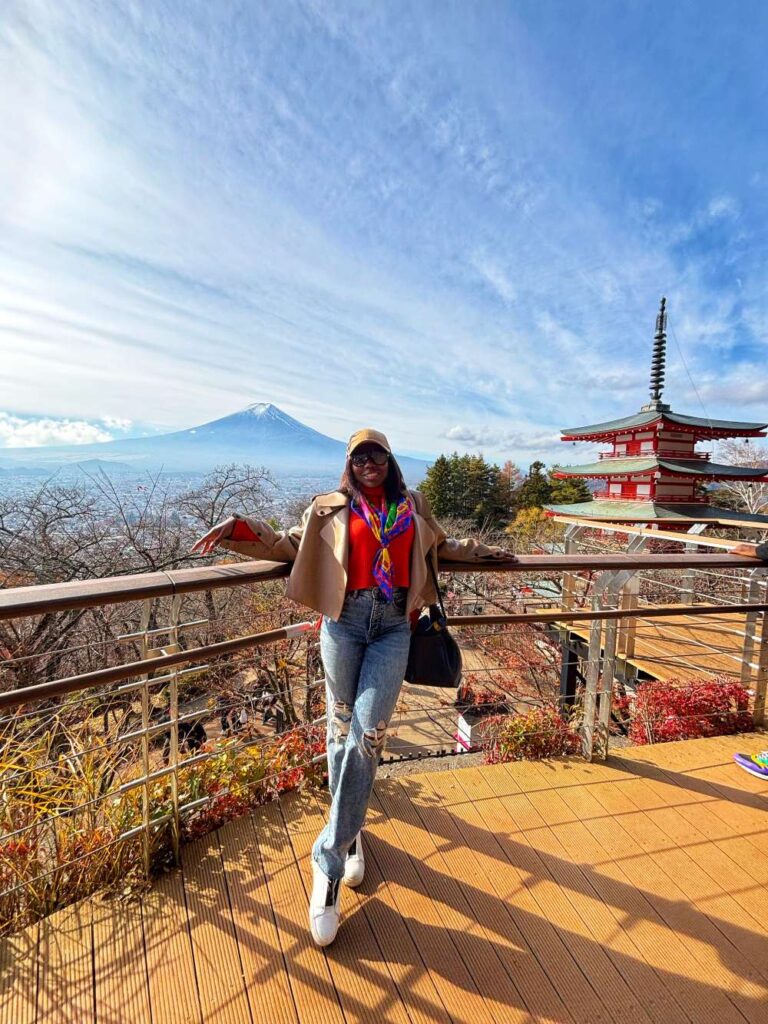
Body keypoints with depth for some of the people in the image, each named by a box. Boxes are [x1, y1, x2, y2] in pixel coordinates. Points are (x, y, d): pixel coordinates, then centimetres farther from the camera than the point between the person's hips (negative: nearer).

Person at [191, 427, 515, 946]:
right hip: (345, 622, 0)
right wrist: (239, 527, -3)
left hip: (394, 626, 1)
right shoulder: (331, 509, 9)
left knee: (367, 735, -8)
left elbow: (439, 544, 32)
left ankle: (330, 861, 7)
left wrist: (479, 551, 26)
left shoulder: (413, 506, 16)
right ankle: (350, 833, 31)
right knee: (343, 730, 6)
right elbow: (289, 544, 9)